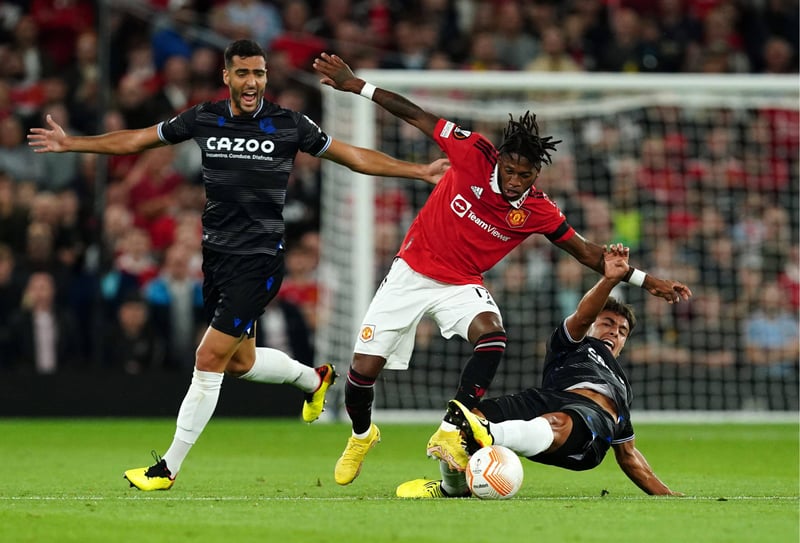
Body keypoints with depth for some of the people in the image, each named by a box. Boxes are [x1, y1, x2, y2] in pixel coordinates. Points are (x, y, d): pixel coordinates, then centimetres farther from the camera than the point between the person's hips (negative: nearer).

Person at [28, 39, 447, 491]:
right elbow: (135, 140, 14)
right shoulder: (203, 120, 3)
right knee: (239, 362, 16)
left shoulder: (289, 125, -6)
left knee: (209, 360, -9)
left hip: (258, 261, -5)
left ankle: (169, 467, -2)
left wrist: (420, 171, -3)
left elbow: (355, 157, 2)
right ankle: (314, 378, 46)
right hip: (217, 253, 5)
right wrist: (70, 143, 14)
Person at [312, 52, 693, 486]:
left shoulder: (537, 212, -12)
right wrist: (354, 85, -9)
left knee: (492, 336, -32)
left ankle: (449, 434, -29)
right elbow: (415, 115, -10)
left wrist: (644, 280, -7)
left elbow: (586, 252, -2)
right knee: (364, 369, -4)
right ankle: (362, 435, 30)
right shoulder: (473, 154, -18)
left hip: (462, 286, 1)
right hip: (411, 273, -1)